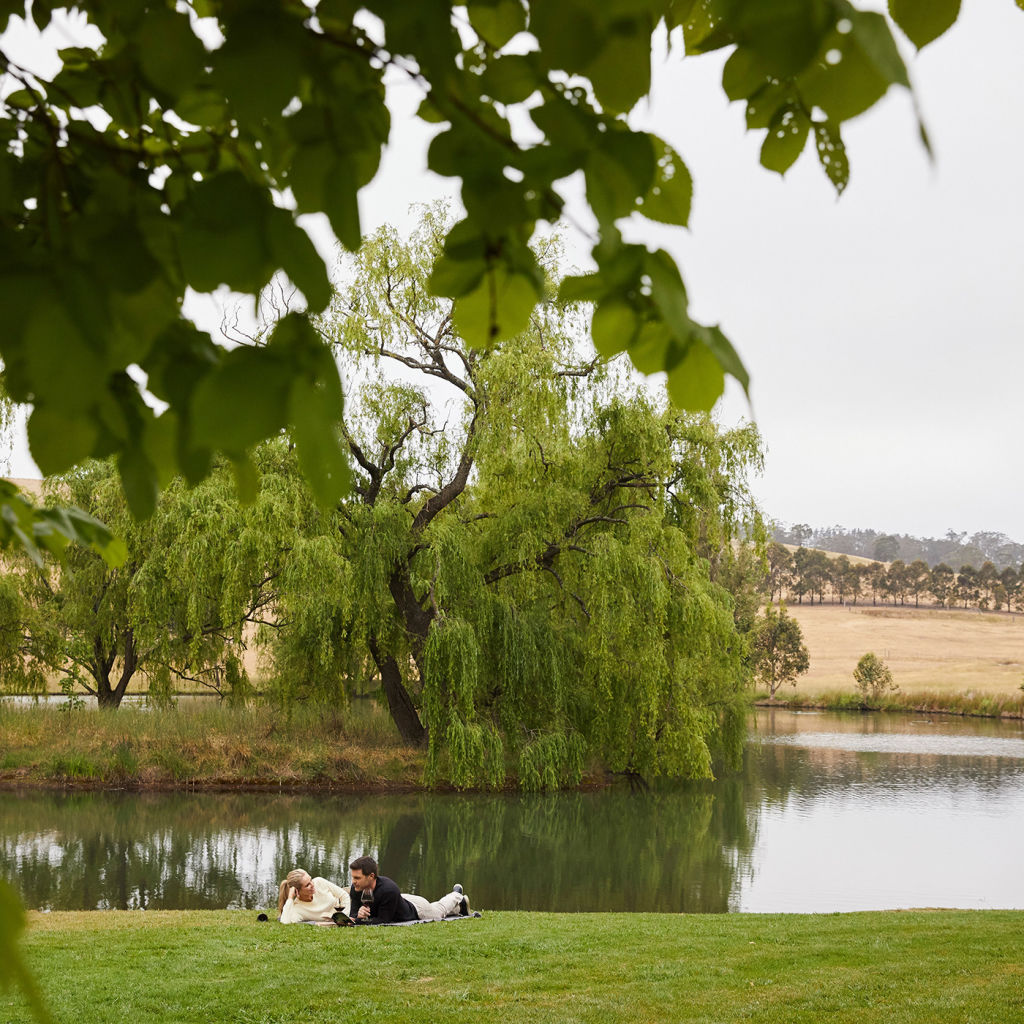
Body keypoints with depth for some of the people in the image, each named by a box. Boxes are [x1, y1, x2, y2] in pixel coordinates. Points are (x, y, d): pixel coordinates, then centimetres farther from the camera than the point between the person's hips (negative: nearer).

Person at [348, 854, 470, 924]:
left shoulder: (389, 890, -48)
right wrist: (358, 914, -45)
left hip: (416, 910, -5)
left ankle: (457, 897, 60)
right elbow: (354, 916, -23)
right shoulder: (356, 889, -30)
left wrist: (362, 920, -51)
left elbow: (384, 920, -42)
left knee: (439, 910, 29)